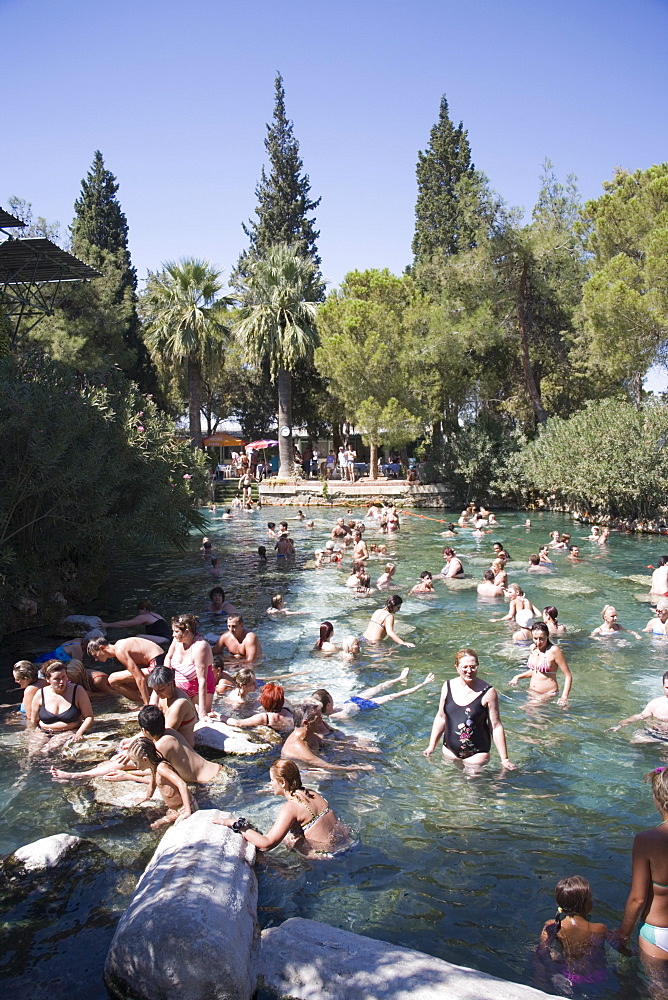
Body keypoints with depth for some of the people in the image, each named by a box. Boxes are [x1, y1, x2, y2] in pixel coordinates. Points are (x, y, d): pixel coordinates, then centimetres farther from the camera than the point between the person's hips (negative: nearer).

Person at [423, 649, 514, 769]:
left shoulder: (487, 692, -12)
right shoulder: (448, 687, -1)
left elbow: (496, 727, -9)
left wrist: (504, 759, -8)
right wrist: (431, 746, 11)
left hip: (476, 754, -3)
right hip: (450, 750, 4)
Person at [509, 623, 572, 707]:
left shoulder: (553, 650, -17)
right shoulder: (533, 648, 5)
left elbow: (568, 676, -14)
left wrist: (564, 697, -24)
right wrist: (517, 677, 11)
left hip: (548, 694, -7)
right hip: (532, 692, 7)